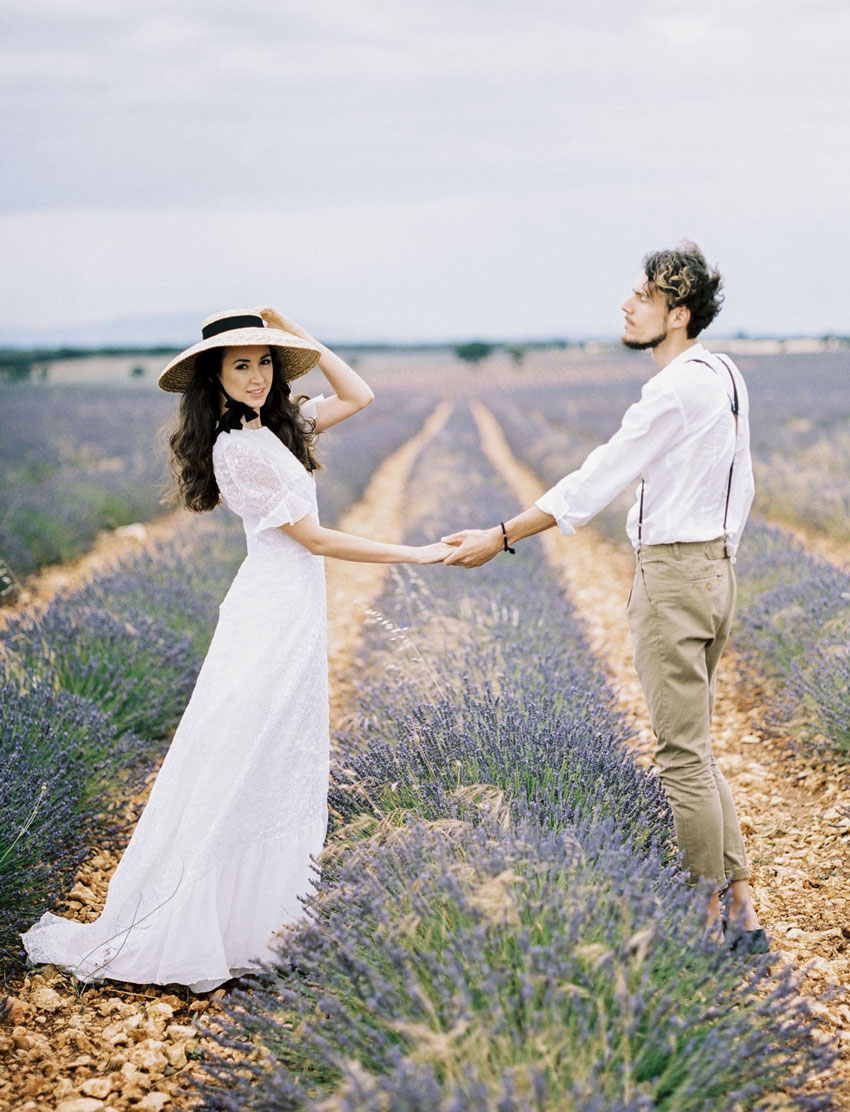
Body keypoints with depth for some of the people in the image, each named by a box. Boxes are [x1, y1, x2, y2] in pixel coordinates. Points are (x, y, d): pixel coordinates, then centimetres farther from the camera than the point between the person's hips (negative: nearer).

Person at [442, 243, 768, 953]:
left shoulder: (675, 390, -18)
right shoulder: (727, 376, 11)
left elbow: (596, 482, -19)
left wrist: (500, 538, -15)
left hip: (671, 575, -10)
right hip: (715, 568, 10)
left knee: (683, 756, -1)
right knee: (695, 748, 16)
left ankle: (711, 919, 9)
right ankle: (742, 908, 20)